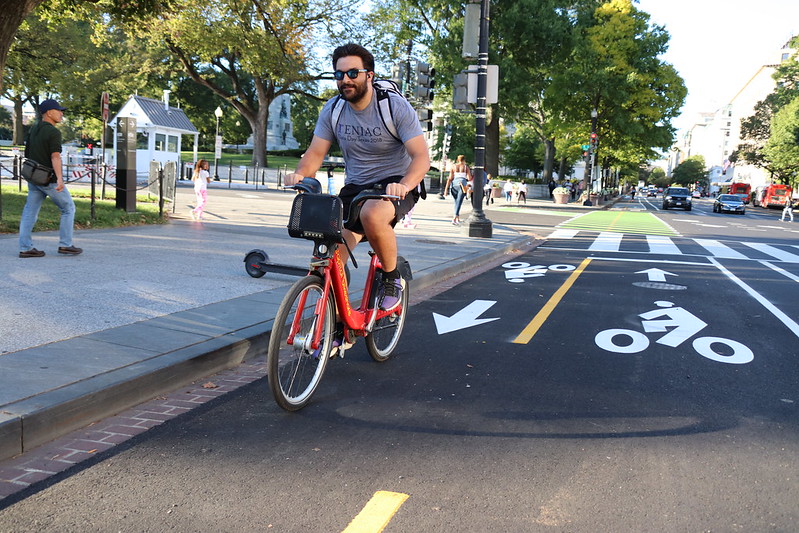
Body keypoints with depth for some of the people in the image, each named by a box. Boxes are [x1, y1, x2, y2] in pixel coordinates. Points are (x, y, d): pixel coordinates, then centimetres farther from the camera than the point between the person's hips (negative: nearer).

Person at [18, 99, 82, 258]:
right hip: (49, 179, -8)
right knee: (68, 208, 5)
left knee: (30, 212, 6)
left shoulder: (33, 129, 12)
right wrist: (60, 179, -34)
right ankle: (65, 245, 6)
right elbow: (55, 156, -25)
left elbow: (28, 154, 19)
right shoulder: (54, 133, -14)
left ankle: (25, 248, 6)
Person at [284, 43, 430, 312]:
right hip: (355, 186, 4)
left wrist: (404, 184, -41)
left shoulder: (396, 106, -14)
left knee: (372, 214, -38)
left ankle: (392, 279, -13)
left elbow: (421, 155, -21)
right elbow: (315, 152, -1)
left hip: (394, 183, -4)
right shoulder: (333, 110, 0)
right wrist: (300, 174, -24)